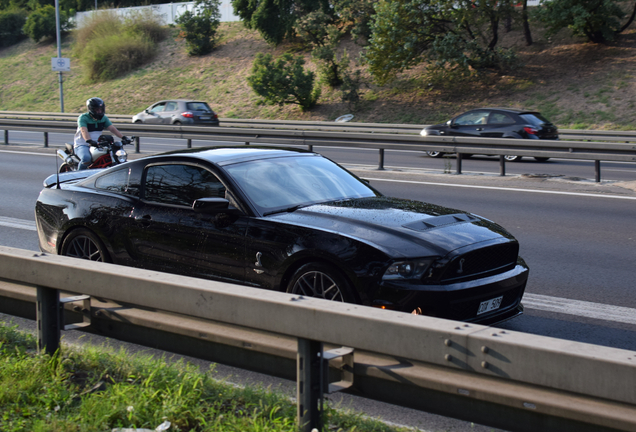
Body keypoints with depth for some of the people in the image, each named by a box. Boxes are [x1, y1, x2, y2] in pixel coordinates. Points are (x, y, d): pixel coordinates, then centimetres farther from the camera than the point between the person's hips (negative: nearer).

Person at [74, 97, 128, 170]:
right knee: (86, 158, -36)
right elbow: (84, 131, -28)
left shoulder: (103, 118, 7)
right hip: (82, 145, -6)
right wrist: (89, 141, -48)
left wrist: (123, 137, -17)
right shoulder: (83, 117, -12)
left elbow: (112, 128, -1)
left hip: (97, 144, 6)